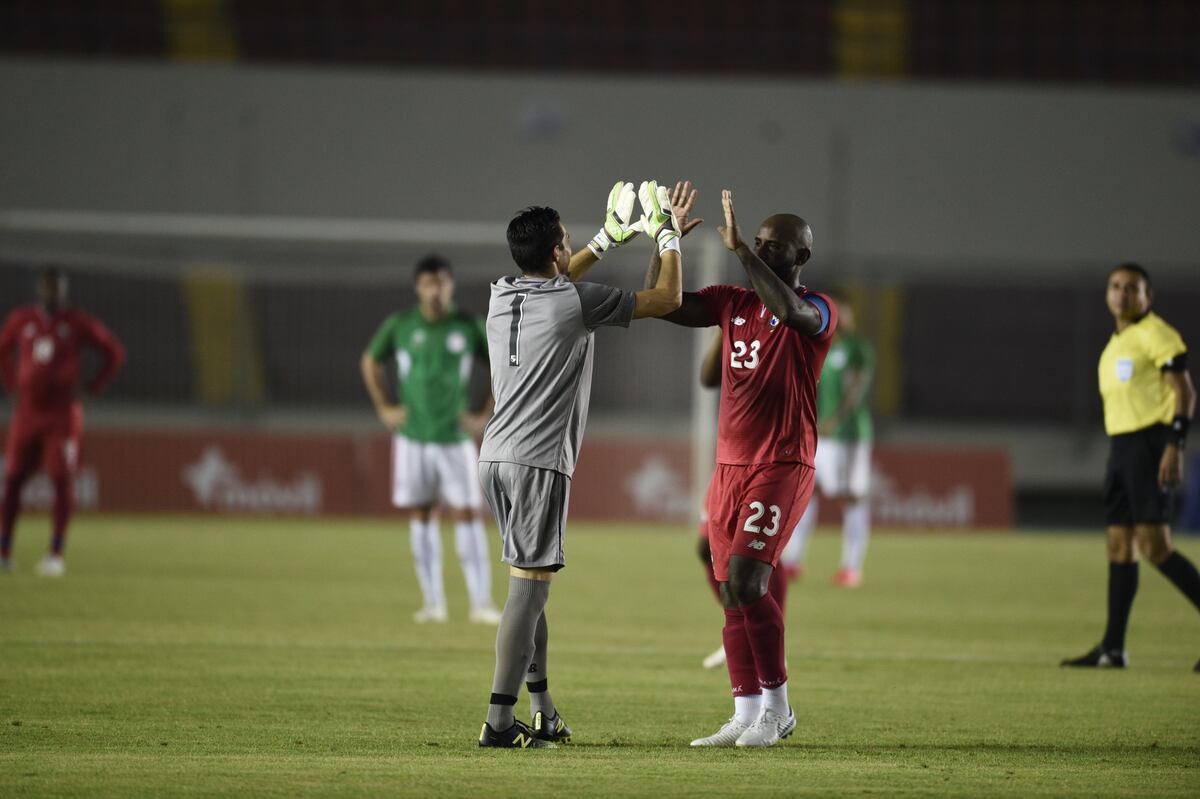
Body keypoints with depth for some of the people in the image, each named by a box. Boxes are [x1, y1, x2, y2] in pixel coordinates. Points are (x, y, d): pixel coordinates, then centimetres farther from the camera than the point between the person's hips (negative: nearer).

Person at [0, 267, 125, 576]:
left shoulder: (78, 323, -2)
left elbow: (114, 352, 8)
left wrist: (93, 386, 1)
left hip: (62, 414, -3)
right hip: (26, 412, 3)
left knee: (62, 481, -8)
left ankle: (56, 553, -6)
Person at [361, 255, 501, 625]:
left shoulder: (469, 327, -3)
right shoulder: (399, 326, -1)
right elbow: (371, 361, 16)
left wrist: (484, 415, 1)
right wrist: (383, 408, 7)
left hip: (455, 438, -1)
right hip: (412, 437, 1)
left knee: (468, 514, -8)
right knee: (420, 515, 3)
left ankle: (481, 602, -8)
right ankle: (433, 601, 10)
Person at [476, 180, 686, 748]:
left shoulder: (502, 297, 11)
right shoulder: (577, 302, -9)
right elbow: (667, 299, -1)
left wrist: (609, 239, 39)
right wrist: (668, 238, 14)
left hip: (496, 456, 8)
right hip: (538, 462, -8)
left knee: (531, 585, 16)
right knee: (528, 588, -9)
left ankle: (541, 713, 21)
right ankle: (499, 721, -14)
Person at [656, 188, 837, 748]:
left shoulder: (817, 312, -6)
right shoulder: (732, 303, 12)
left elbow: (791, 311, -30)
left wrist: (740, 249, -29)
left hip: (782, 466, -7)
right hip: (730, 466, 7)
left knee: (746, 578, -18)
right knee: (732, 592, 4)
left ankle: (777, 705, -6)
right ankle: (747, 715, 8)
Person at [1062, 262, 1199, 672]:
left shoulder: (1155, 335, -8)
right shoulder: (1115, 343, 19)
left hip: (1150, 443, -9)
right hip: (1121, 444, 9)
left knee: (1154, 545, -15)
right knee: (1120, 545, 7)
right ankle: (1112, 647, 8)